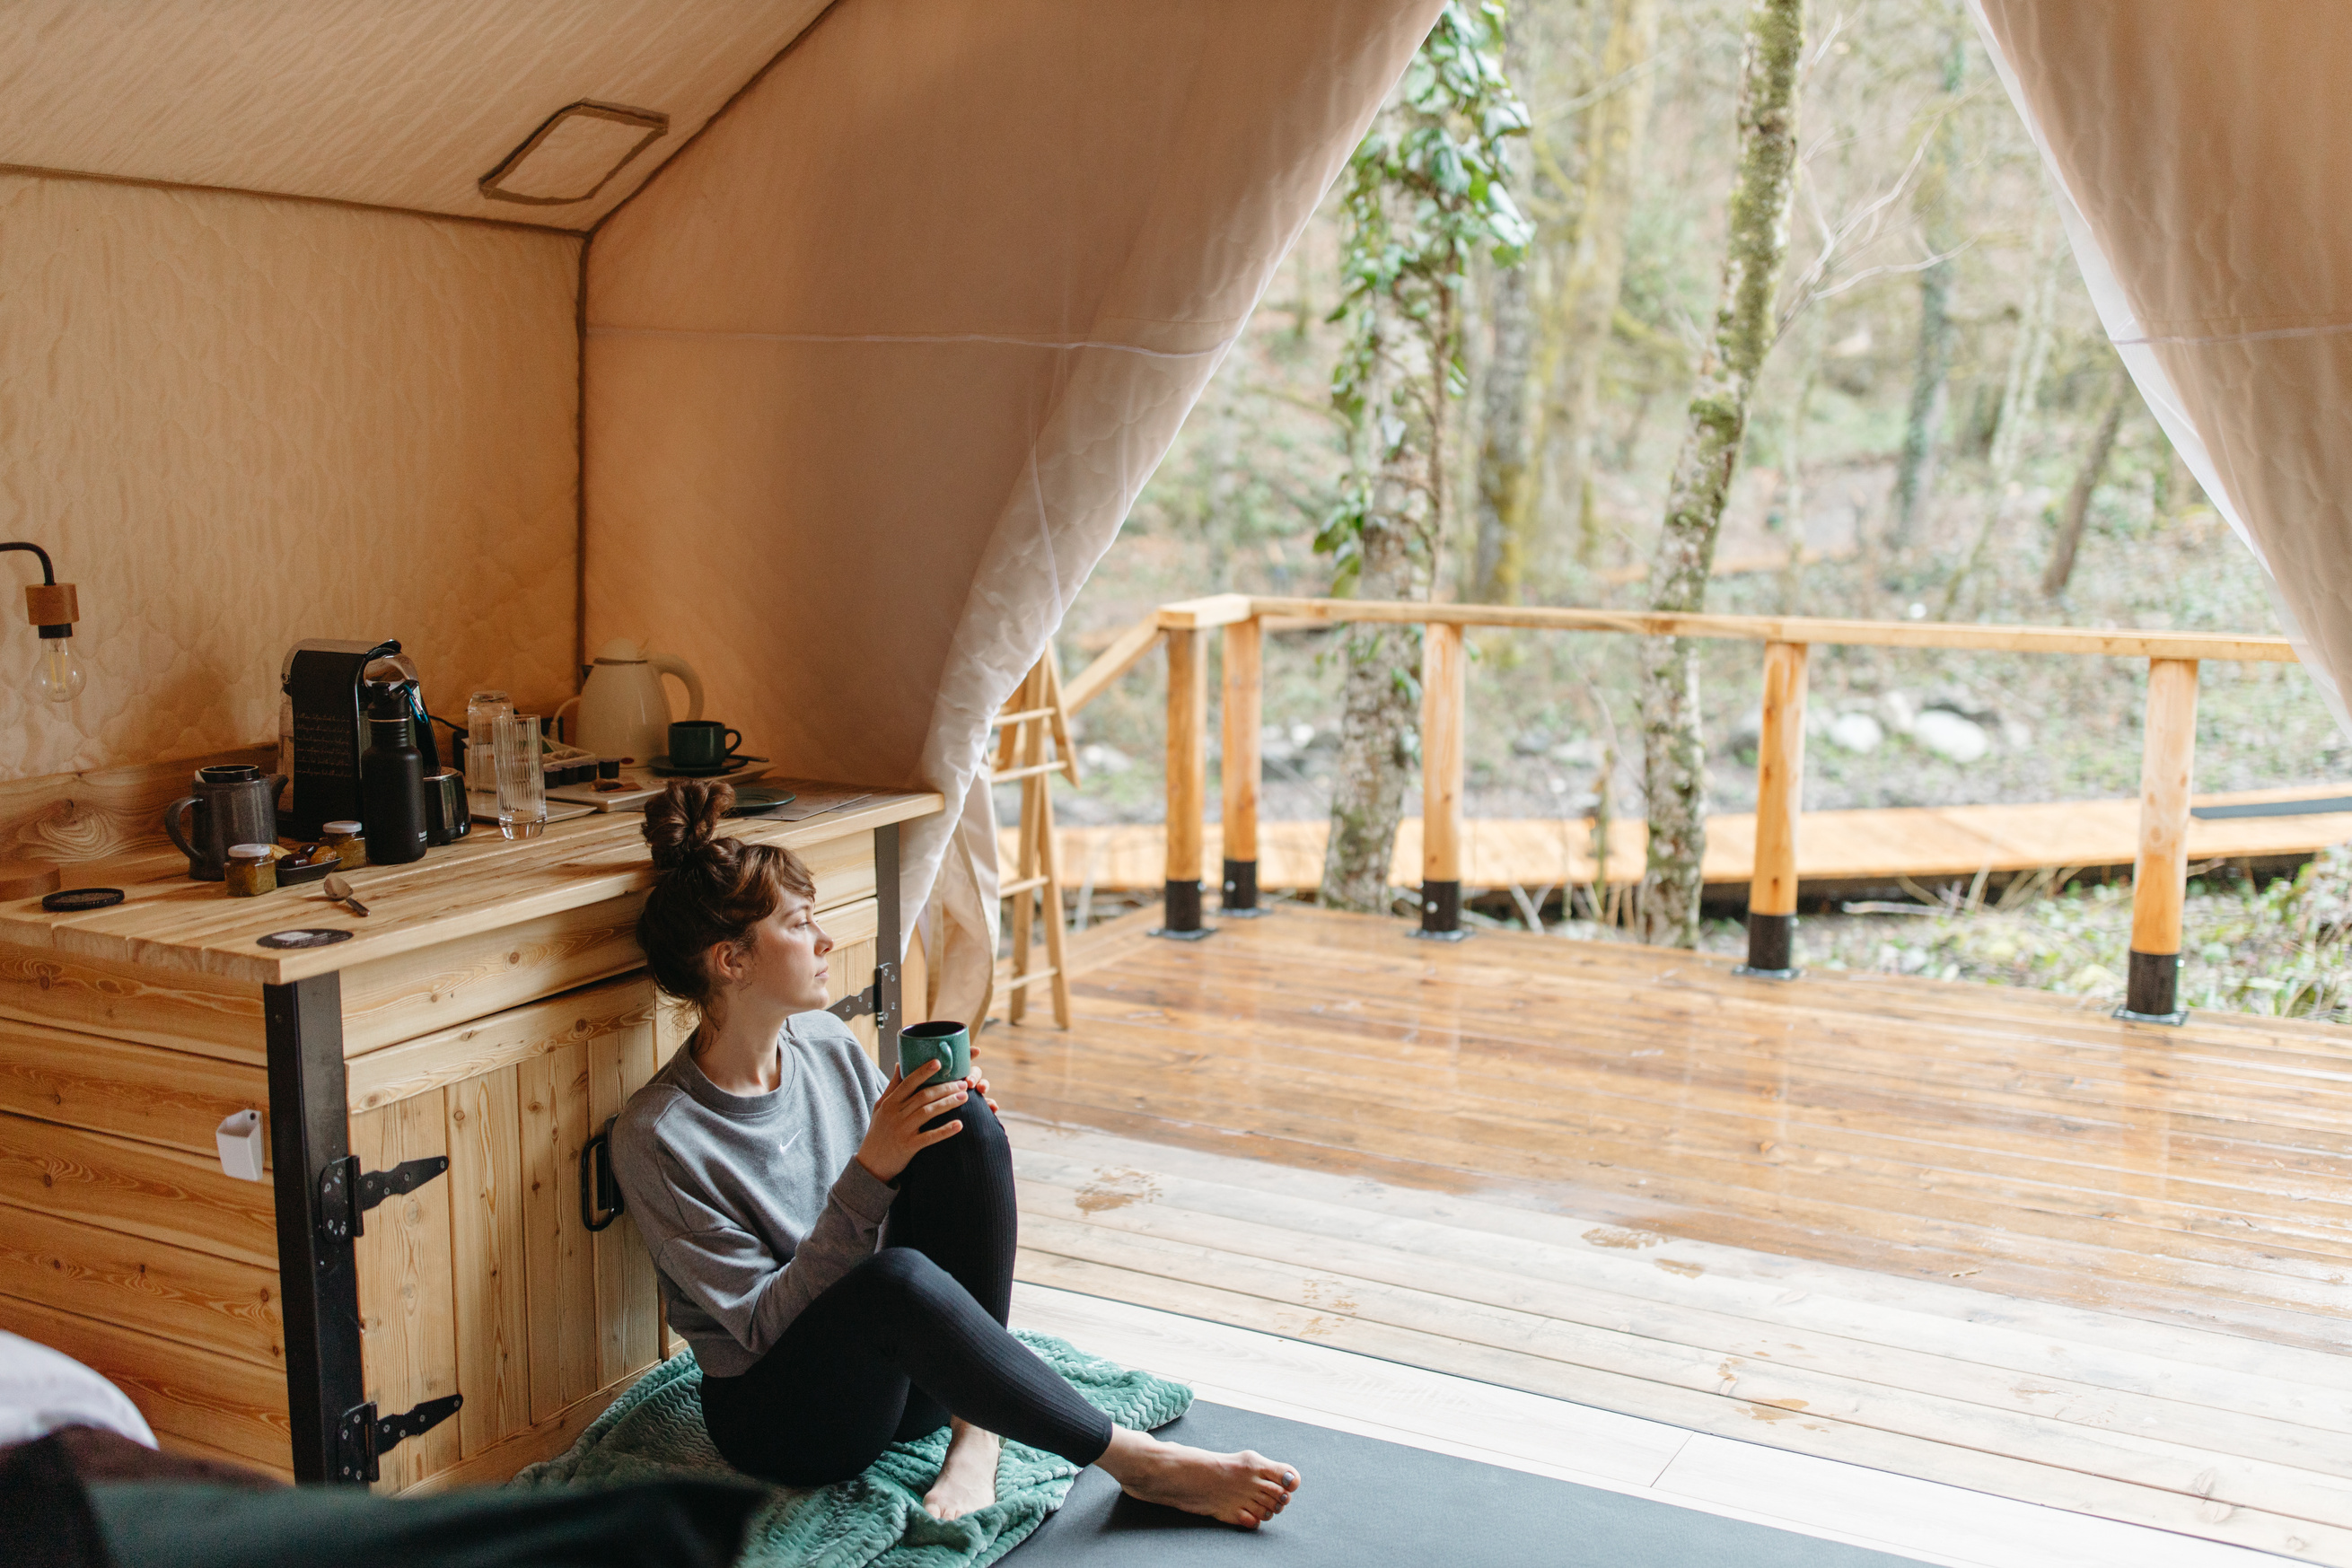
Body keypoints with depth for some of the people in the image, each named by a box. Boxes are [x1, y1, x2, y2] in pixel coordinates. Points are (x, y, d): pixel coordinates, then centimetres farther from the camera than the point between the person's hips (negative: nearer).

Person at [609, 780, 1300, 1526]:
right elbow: (764, 1324, -19)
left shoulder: (826, 1044, 1)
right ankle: (1134, 1461, -24)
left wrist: (949, 1126, -9)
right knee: (898, 1276, -39)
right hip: (776, 1412, -6)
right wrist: (871, 1171, -27)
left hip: (900, 1370, 6)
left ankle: (975, 1438, -19)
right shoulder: (656, 1136, -18)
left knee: (963, 1121, -19)